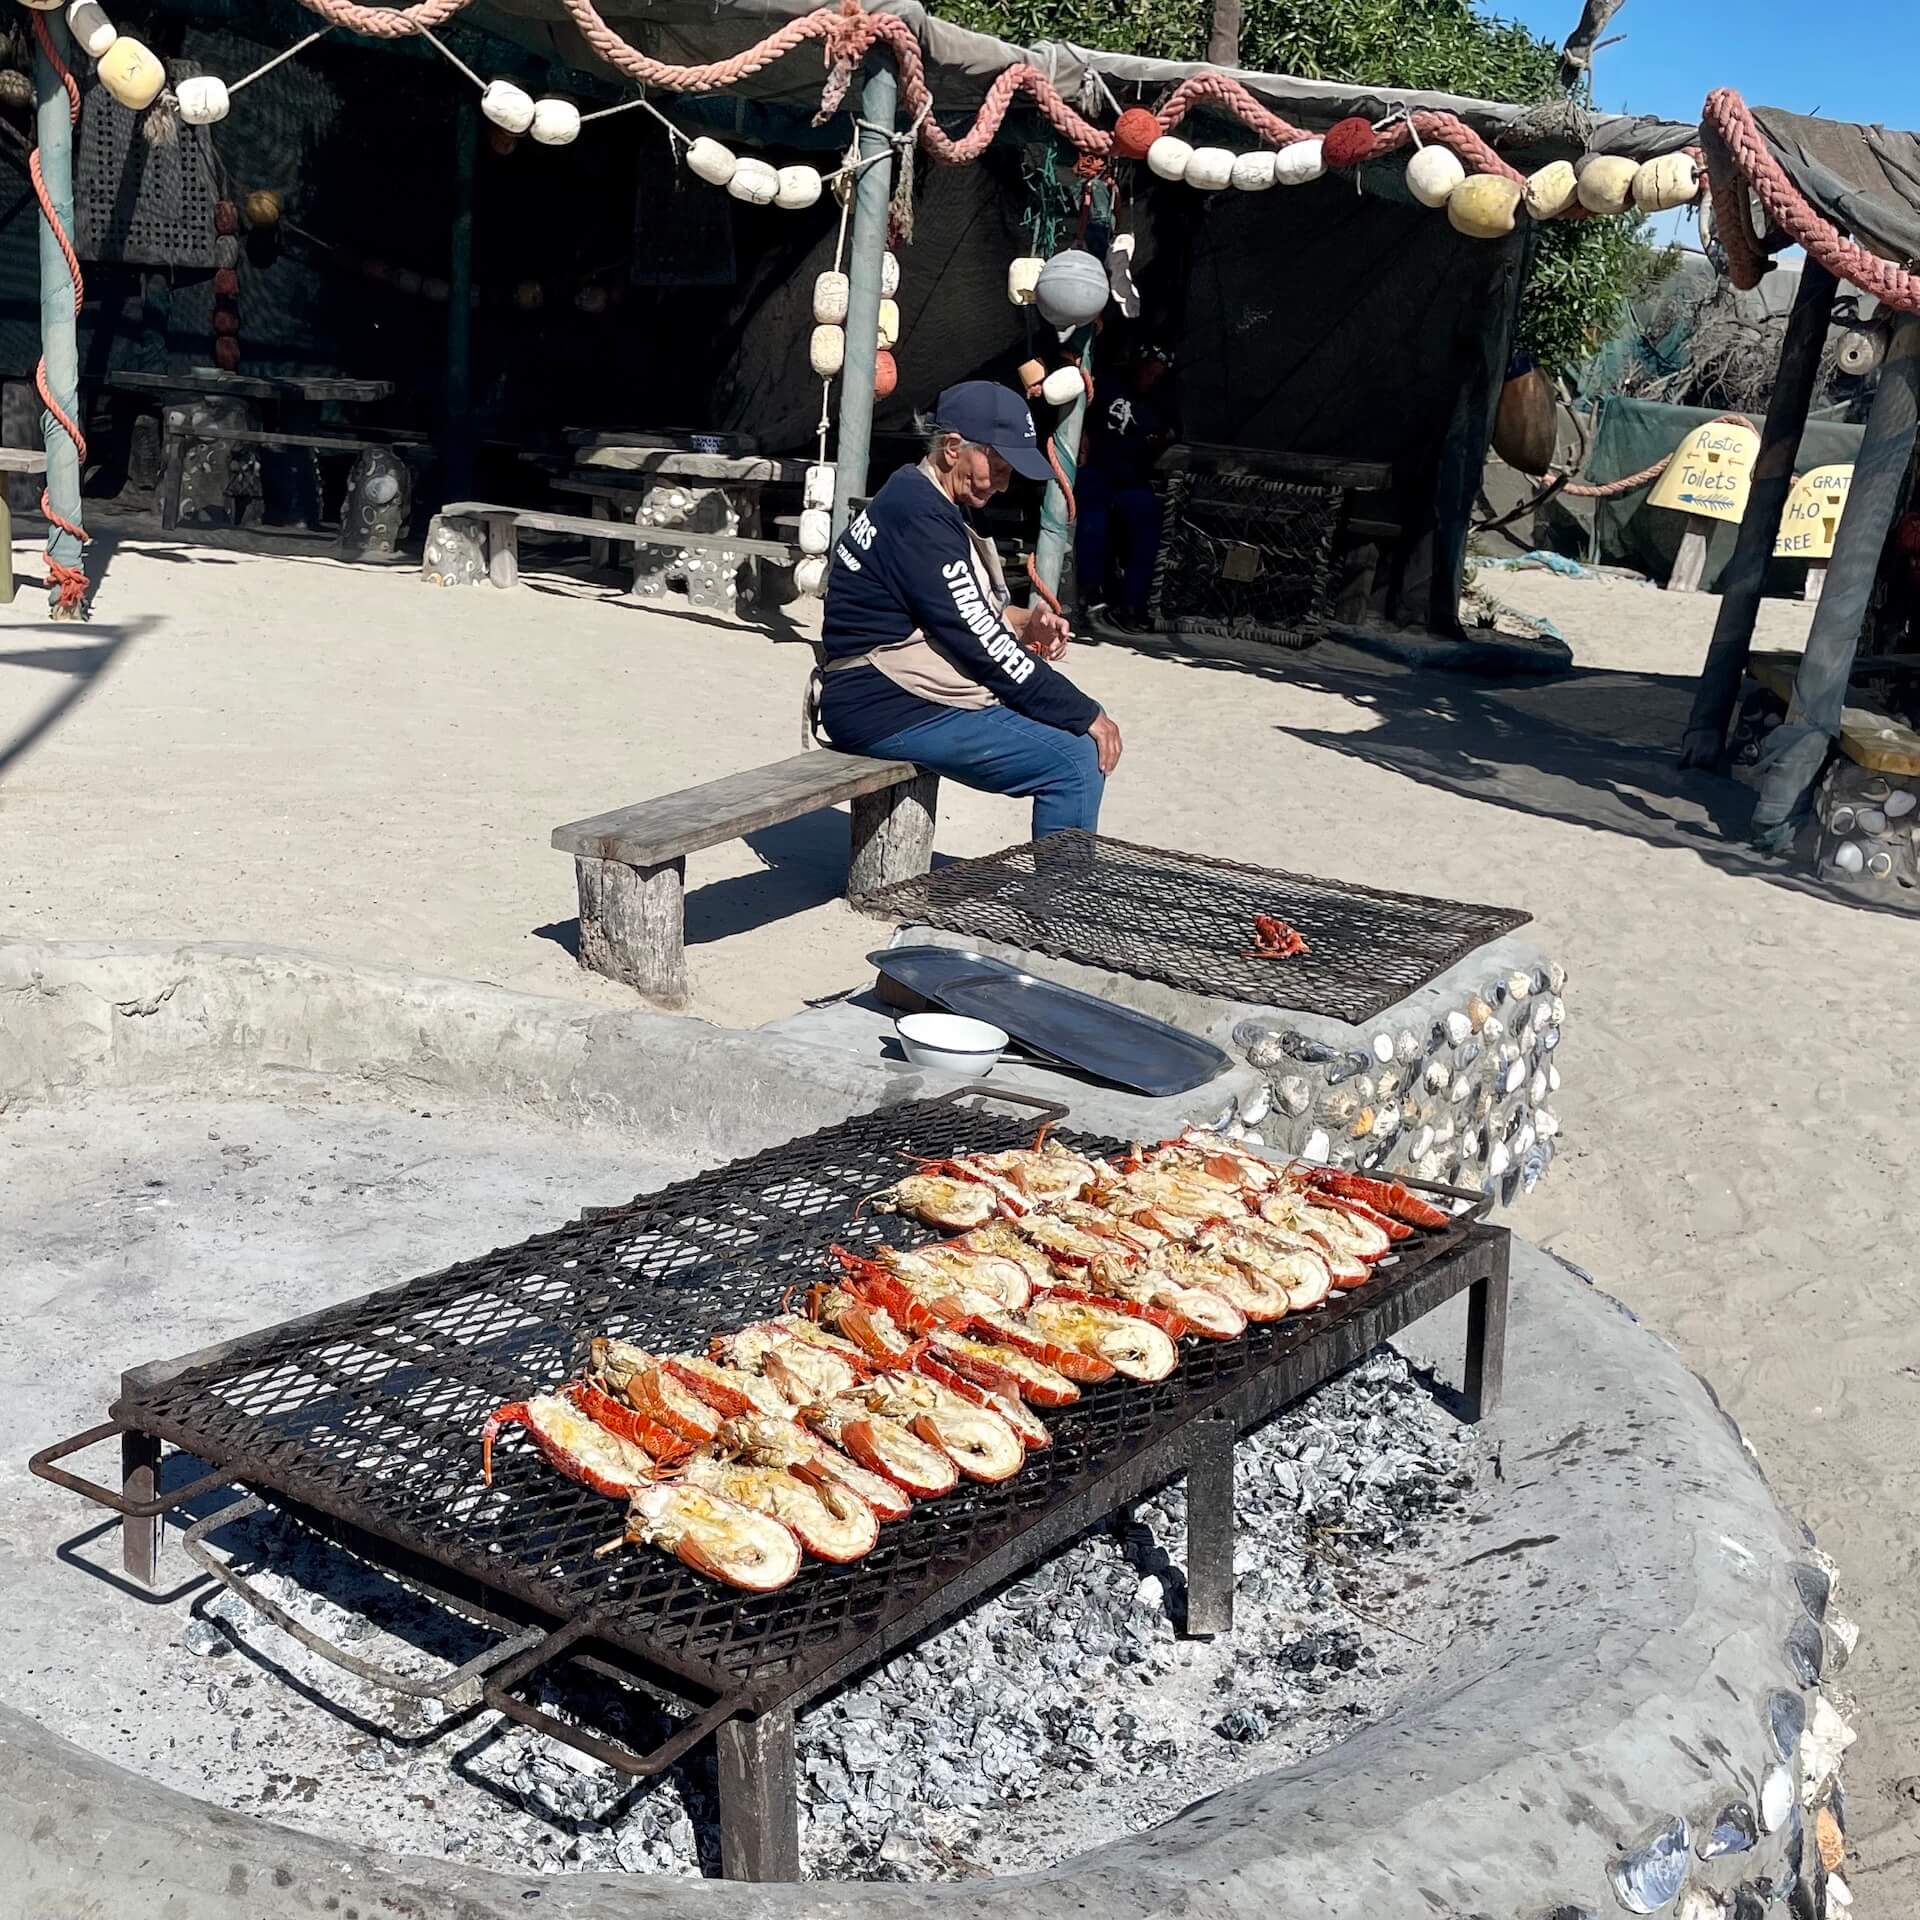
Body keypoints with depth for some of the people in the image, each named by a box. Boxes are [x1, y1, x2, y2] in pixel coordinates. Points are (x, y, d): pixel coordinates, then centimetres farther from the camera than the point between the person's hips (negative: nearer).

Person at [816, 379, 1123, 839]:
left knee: (1072, 728, 14)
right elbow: (978, 640, -20)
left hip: (895, 696, 11)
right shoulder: (918, 516, -18)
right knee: (1079, 762, -17)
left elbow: (965, 614, 23)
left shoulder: (916, 500, 15)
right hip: (889, 713, -11)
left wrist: (1022, 622, 2)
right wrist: (1084, 714, -15)